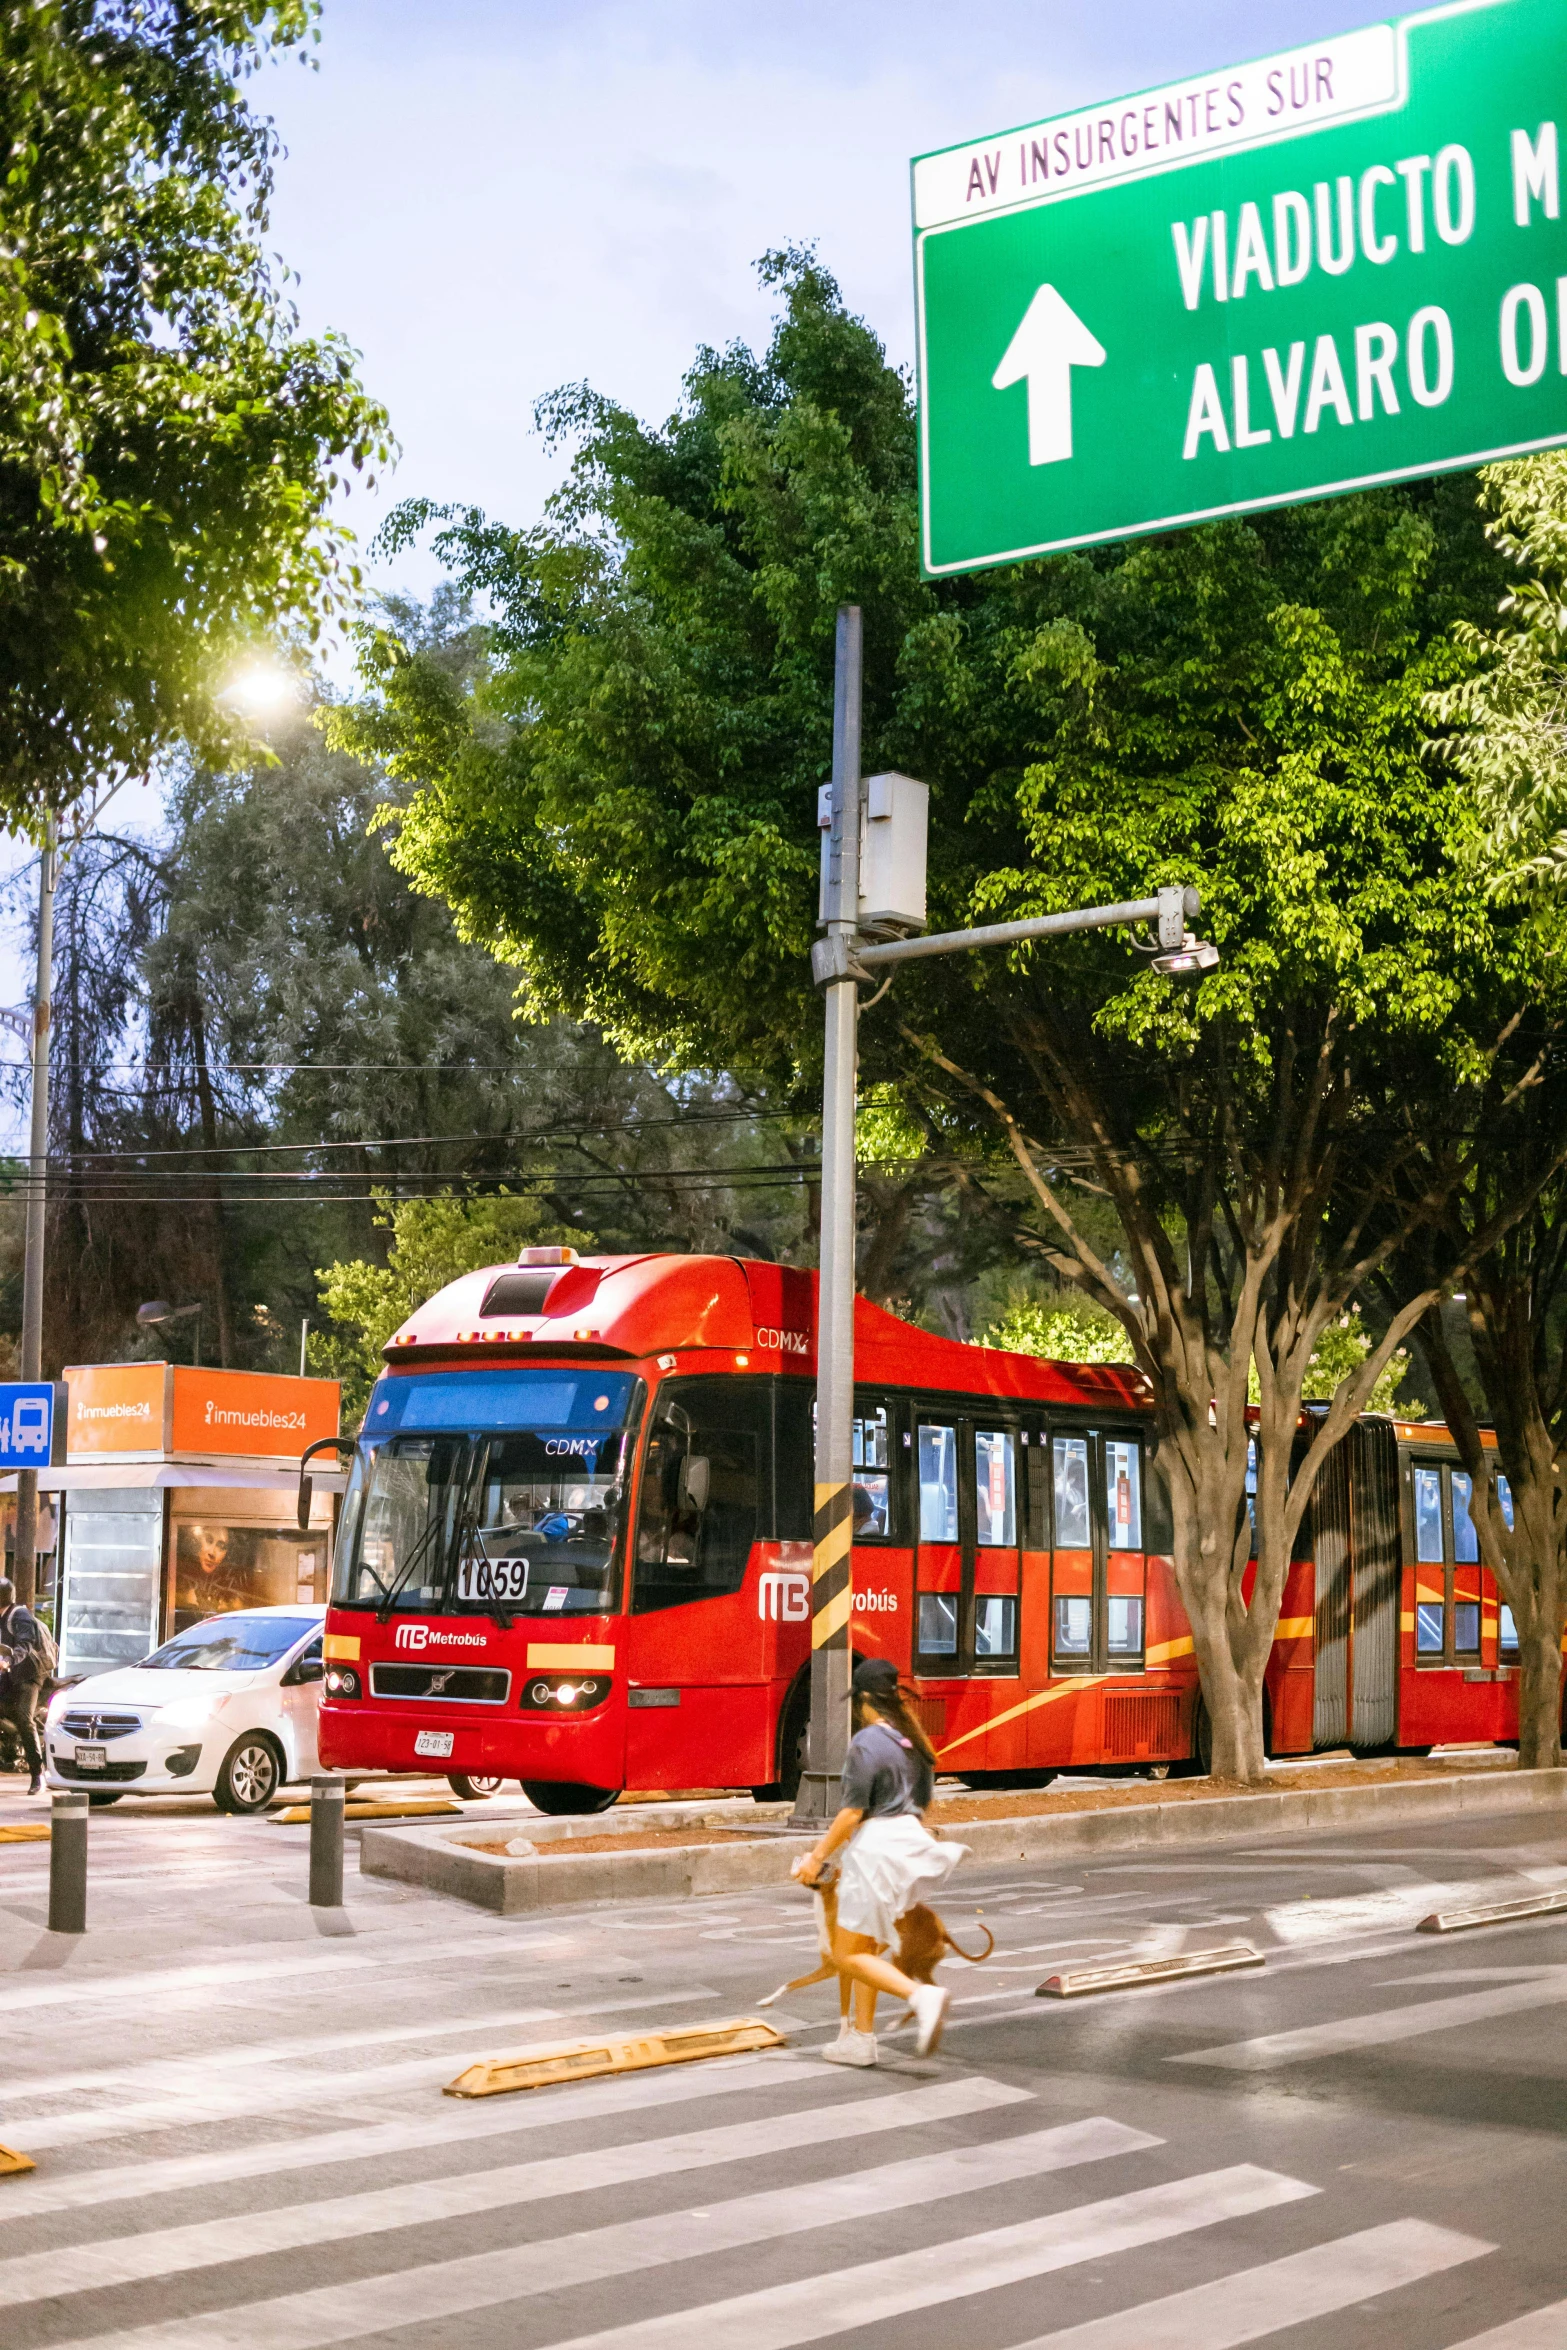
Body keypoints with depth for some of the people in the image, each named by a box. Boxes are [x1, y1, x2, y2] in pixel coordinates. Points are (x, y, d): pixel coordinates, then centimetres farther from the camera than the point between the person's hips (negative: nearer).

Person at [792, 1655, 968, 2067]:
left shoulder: (866, 1743, -14)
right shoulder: (914, 1741, 10)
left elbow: (852, 1812, -16)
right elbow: (925, 1803, 17)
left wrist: (819, 1856, -8)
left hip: (875, 1844, -8)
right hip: (911, 1841, 9)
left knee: (848, 1956, -2)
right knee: (866, 1949, 18)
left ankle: (922, 1995, -22)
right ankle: (860, 2039, 18)